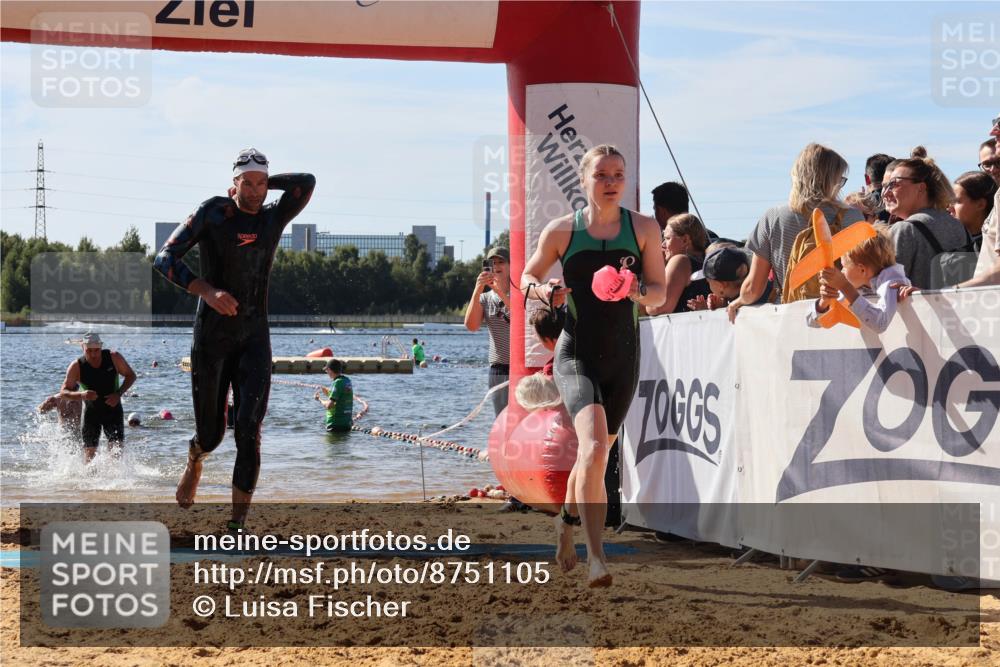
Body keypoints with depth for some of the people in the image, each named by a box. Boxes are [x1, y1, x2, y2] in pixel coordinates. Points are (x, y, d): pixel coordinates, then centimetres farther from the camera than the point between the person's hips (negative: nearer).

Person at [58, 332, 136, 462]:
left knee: (117, 449, -14)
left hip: (113, 409, 0)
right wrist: (81, 395, -33)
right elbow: (64, 392, -13)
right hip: (91, 412, 0)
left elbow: (131, 375, -1)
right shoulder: (76, 367, -15)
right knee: (89, 452, -1)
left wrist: (118, 394, -17)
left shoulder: (114, 358, -13)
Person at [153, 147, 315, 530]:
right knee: (211, 434, 6)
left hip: (254, 338, 2)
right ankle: (194, 460, 45)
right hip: (211, 336, -2)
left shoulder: (273, 218, 5)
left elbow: (307, 182, -4)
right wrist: (207, 291, -23)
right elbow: (165, 258, -10)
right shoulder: (213, 213, -6)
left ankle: (238, 524, -12)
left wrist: (266, 182, 2)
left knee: (249, 430, -13)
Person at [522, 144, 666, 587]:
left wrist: (638, 291, -19)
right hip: (576, 355, -3)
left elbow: (660, 294, 3)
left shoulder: (644, 229, 1)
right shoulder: (561, 230, -2)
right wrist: (540, 292, -11)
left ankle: (567, 521, 46)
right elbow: (527, 275, 12)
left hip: (623, 358, 3)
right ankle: (596, 559, -26)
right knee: (593, 447, -24)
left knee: (597, 454, 15)